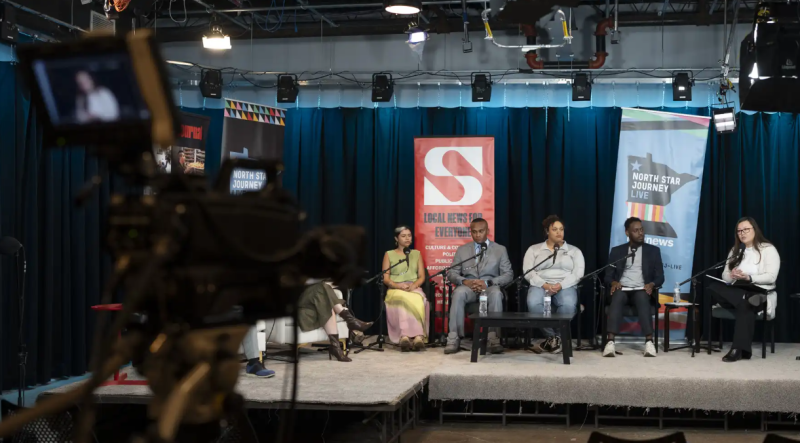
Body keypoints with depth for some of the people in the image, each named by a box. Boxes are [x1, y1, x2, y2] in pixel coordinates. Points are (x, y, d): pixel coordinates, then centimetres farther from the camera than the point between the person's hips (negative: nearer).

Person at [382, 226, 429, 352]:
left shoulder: (416, 254, 21)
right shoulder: (389, 254, 14)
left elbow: (422, 277, 13)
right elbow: (385, 279, 6)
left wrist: (414, 285, -10)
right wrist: (399, 285, -13)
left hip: (414, 289, 2)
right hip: (396, 290, -1)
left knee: (417, 300, -37)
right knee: (404, 300, -39)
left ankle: (405, 336, -49)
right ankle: (418, 336, -50)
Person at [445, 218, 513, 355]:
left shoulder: (500, 250, 12)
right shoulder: (462, 250, 16)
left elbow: (508, 275, 3)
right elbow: (452, 273, 10)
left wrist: (488, 283, -14)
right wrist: (464, 281, -13)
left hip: (490, 287, -1)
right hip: (468, 287, 1)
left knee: (496, 293, -38)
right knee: (459, 292, -36)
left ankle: (494, 339, -40)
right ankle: (454, 339, -36)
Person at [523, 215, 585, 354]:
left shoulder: (574, 251, 15)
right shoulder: (534, 249, 15)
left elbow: (578, 273, 2)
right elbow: (528, 272, 3)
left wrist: (560, 285, -16)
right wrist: (545, 285, -15)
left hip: (565, 286, 0)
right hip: (540, 285, 0)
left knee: (568, 305, -38)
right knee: (534, 303, -37)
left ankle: (552, 339, -19)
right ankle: (552, 337, -20)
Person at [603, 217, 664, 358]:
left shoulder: (653, 250, 14)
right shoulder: (617, 251, 15)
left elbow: (660, 277, 10)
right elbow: (608, 275, 12)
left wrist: (651, 284, -13)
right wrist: (614, 282, -12)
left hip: (641, 290, 0)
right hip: (622, 289, 0)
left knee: (642, 298, -38)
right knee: (617, 298, -37)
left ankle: (649, 342, -46)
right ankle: (610, 342, -48)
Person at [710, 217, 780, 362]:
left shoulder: (768, 249, 1)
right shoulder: (735, 250, 19)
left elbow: (771, 277, -10)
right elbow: (725, 276, 10)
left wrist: (748, 278, -23)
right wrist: (732, 276, -14)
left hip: (759, 294, -5)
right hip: (737, 291, 5)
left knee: (744, 305, -40)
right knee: (713, 288, -27)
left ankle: (739, 349, -39)